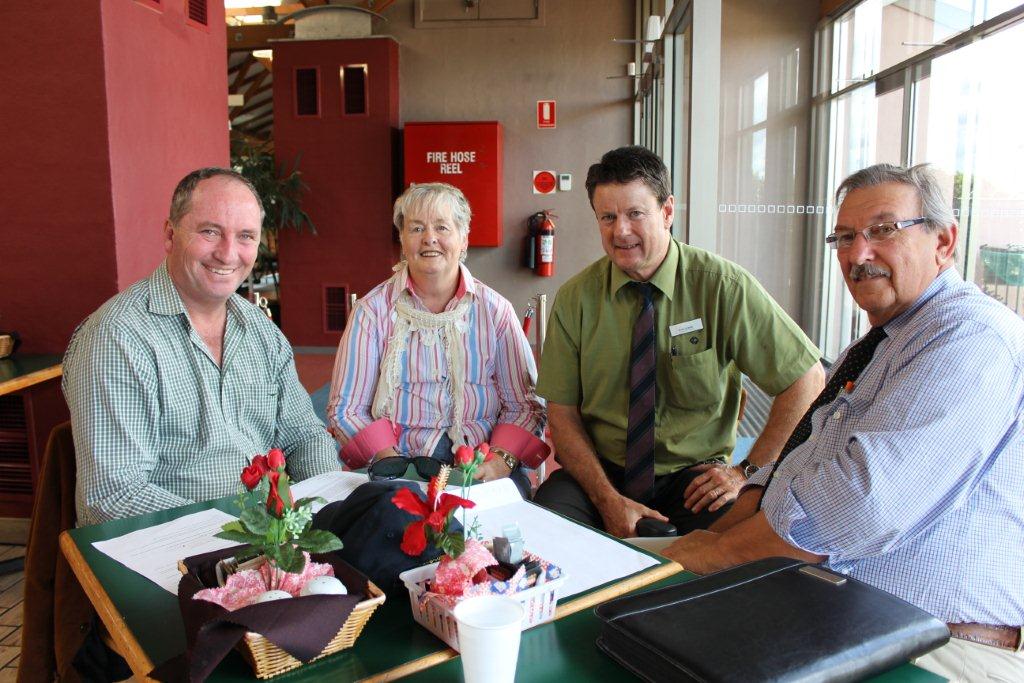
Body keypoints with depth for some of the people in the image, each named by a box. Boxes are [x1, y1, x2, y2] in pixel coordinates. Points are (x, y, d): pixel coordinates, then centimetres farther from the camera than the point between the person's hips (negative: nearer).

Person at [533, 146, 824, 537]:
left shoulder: (723, 286, -9)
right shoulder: (575, 298, -3)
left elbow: (807, 378, -3)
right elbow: (562, 411, -3)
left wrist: (748, 472, -7)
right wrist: (608, 499, -16)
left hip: (693, 475, 0)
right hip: (602, 472, 1)